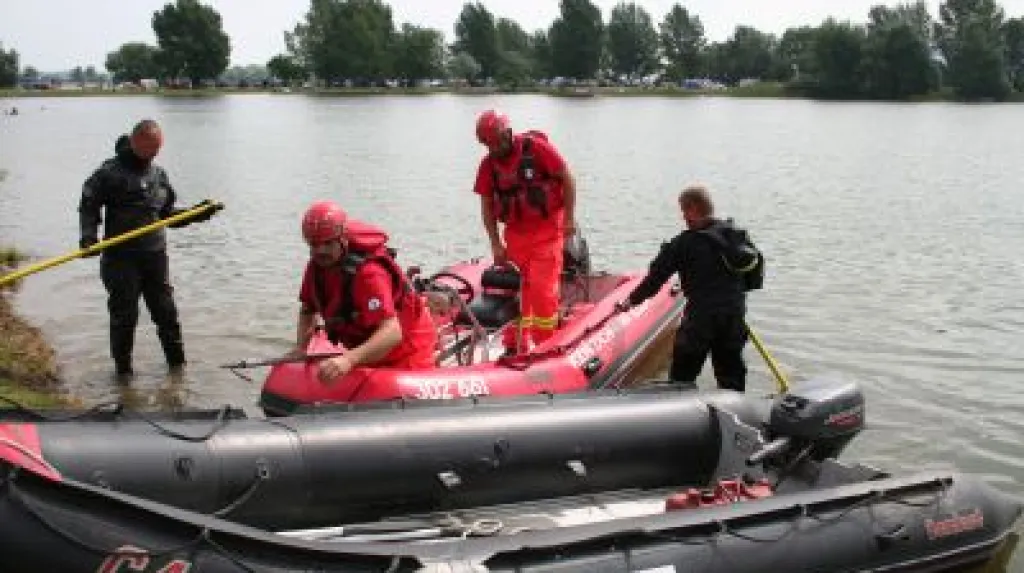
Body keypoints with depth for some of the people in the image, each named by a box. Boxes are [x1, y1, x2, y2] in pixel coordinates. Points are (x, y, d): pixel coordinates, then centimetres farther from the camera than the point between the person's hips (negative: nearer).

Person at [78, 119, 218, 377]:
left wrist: (195, 215, 5)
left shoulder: (158, 174, 12)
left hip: (155, 254, 4)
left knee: (166, 310, 9)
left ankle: (177, 361, 21)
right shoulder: (110, 172, -5)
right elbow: (88, 205, -3)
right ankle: (123, 367, 16)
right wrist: (89, 236, -17)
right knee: (124, 314, 2)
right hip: (121, 256, -4)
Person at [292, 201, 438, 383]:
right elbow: (308, 311, 8)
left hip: (406, 346, -8)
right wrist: (300, 349, -11)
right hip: (368, 352, 8)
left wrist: (349, 360, -57)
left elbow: (392, 333, -44)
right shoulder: (317, 267, -8)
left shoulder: (369, 272, -33)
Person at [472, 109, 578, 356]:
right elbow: (487, 206, 6)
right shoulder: (488, 165, 1)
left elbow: (567, 178, -8)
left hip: (547, 230, -5)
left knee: (542, 288, -10)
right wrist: (496, 244, 1)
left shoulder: (536, 148, -13)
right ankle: (514, 346, 21)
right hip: (515, 232, 5)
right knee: (514, 289, 9)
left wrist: (569, 218, -8)